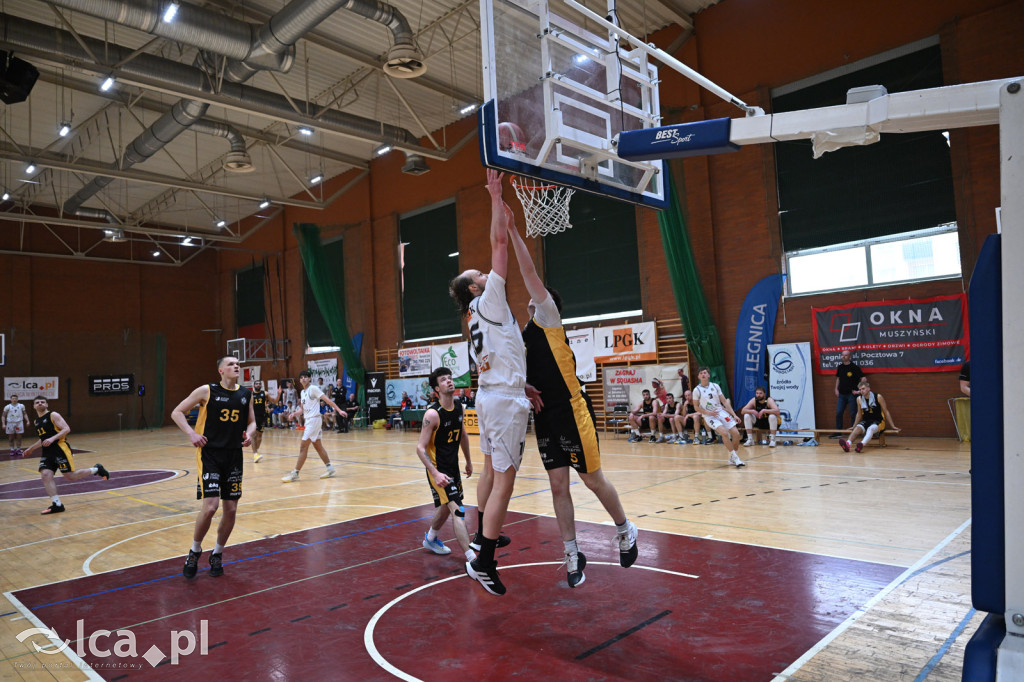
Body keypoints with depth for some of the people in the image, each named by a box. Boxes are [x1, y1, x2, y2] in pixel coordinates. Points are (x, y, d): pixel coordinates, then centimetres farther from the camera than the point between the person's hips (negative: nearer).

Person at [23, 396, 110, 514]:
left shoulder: (53, 415, -5)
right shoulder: (36, 421, 17)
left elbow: (66, 429, -15)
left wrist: (52, 439, -26)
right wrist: (31, 449, 28)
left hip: (60, 449, -7)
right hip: (47, 452, 7)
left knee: (70, 476, -8)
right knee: (45, 475, -11)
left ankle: (96, 469, 16)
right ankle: (57, 504, -9)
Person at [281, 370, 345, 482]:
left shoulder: (314, 389, -10)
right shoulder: (302, 392, 15)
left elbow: (327, 400, -13)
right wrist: (295, 413, 2)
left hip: (314, 420, -9)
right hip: (308, 420, 9)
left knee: (303, 447, -8)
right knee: (318, 446, 12)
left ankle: (295, 473, -4)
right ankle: (330, 468, 18)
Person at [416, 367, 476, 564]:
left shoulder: (458, 407, 1)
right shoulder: (433, 414, -21)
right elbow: (420, 448, -20)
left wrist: (468, 461, 22)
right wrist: (435, 473, -28)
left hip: (453, 467, 8)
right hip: (438, 469, -8)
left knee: (445, 508, 23)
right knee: (458, 510, -15)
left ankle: (430, 539, 48)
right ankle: (471, 558, -14)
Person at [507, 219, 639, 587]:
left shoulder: (549, 319, -3)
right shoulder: (526, 336, 17)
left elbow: (529, 273, -11)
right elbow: (523, 378, 22)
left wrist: (512, 229, -10)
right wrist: (526, 390, -2)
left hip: (572, 412, -7)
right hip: (545, 417, 7)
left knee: (593, 478, 3)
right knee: (558, 485, 5)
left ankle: (625, 530, 26)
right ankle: (572, 555, 14)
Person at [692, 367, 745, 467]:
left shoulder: (715, 386, 5)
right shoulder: (697, 390, -4)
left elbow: (724, 401, 8)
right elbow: (696, 407, 0)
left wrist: (734, 415, 2)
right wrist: (708, 412, -15)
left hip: (721, 412, 4)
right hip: (709, 416, -4)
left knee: (736, 434, -8)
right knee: (724, 433, -27)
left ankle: (732, 458, 12)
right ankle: (735, 457, -14)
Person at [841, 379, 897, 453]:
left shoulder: (878, 397, -5)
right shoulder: (859, 399, 4)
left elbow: (886, 412, 2)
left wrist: (893, 426, 4)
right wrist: (853, 426, 21)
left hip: (878, 421, -3)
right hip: (865, 421, 3)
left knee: (870, 428, -37)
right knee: (857, 428, -30)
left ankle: (862, 444, -66)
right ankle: (847, 444, -57)